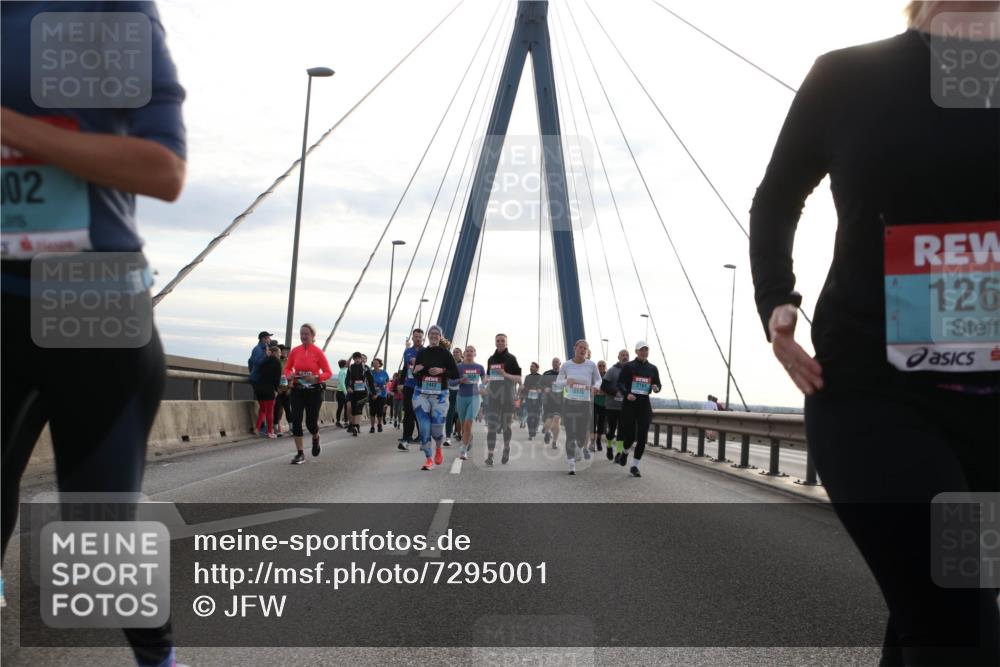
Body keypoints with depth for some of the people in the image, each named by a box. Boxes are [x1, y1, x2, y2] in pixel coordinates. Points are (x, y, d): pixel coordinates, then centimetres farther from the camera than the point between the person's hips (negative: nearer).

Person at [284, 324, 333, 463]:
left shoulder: (318, 352, -8)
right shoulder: (295, 351, 1)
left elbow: (328, 373, -5)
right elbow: (287, 368, 12)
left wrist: (316, 378, -22)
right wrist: (289, 375, -10)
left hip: (314, 390, -3)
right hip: (297, 390, 3)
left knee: (311, 422, 0)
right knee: (296, 421, -7)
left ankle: (316, 438, 38)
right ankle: (300, 454, 2)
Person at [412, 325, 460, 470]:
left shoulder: (445, 353, -1)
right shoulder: (421, 353, 7)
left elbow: (455, 375, -3)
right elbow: (415, 375, 15)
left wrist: (442, 370, -18)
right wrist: (416, 371, -8)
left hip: (440, 395, -2)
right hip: (421, 394, 2)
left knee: (437, 428, -5)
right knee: (424, 427, -6)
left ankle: (438, 449, 28)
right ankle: (428, 459, 4)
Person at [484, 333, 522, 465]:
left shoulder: (511, 358, -1)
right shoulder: (491, 359, 12)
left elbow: (519, 378, -5)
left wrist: (505, 374, -19)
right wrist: (485, 382, 4)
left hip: (507, 396, -2)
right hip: (493, 395, 3)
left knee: (506, 425, 9)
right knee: (491, 426, -7)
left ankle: (506, 449, 30)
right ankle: (490, 455, -11)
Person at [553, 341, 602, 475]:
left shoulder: (591, 365, -1)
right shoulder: (566, 365, 1)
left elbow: (598, 379, 10)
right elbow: (558, 382, 5)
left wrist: (596, 386, -13)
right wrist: (566, 381, -17)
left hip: (586, 403, 0)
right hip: (569, 402, 0)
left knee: (583, 432, 1)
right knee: (570, 433, -6)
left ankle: (582, 446, 39)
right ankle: (571, 463, -1)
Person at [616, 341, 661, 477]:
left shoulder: (652, 369, 10)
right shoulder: (628, 367, 0)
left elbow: (658, 384, 17)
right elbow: (620, 383, -3)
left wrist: (656, 388, -7)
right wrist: (626, 394, -20)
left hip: (645, 405, 3)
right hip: (629, 404, -3)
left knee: (642, 437, -5)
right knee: (630, 435, 0)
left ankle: (635, 466, 3)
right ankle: (625, 452, 35)